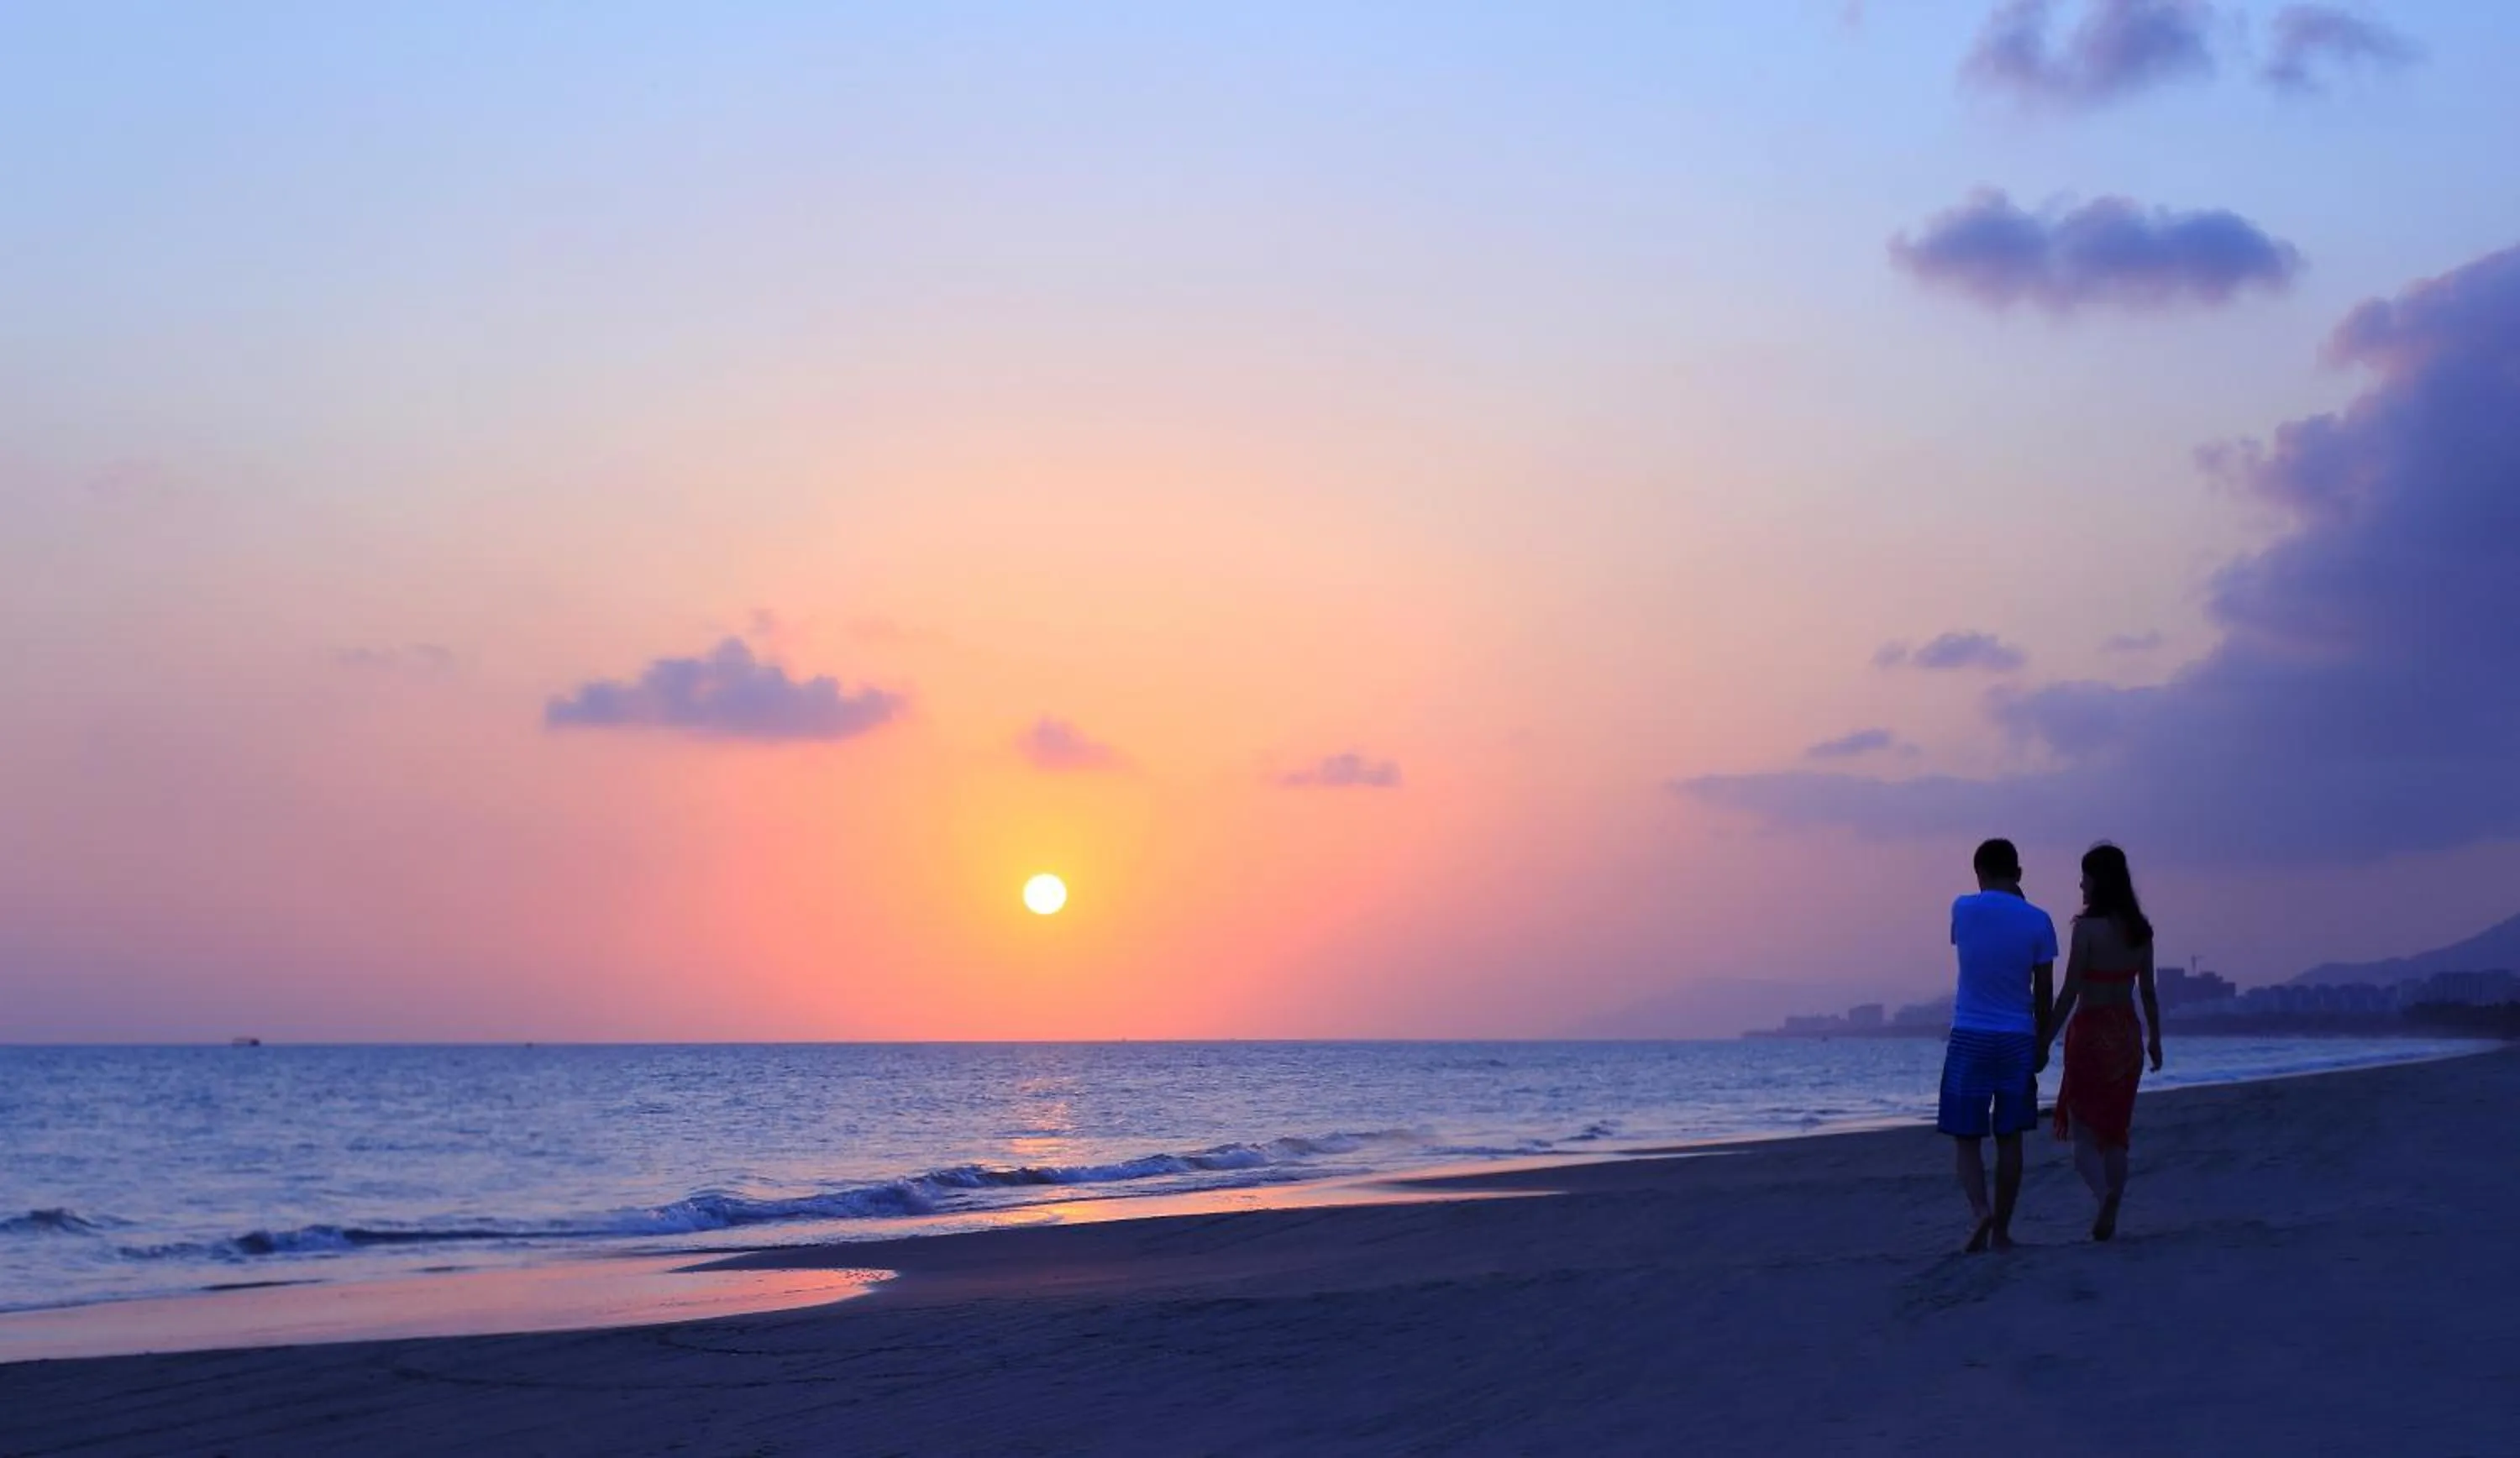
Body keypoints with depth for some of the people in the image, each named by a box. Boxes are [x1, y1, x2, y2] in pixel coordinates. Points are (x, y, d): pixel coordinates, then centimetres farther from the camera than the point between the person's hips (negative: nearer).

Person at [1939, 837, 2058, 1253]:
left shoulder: (1963, 909, -3)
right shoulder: (2037, 921, -2)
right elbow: (2044, 991, 2)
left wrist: (2001, 896, 17)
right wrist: (2042, 1044, 13)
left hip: (1970, 1038, -1)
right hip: (2018, 1040, 1)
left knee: (1966, 1137, 4)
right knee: (2009, 1138, 8)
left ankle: (1980, 1210, -18)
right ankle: (2001, 1230, 10)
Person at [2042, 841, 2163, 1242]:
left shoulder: (2087, 927, -14)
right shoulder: (2139, 930, 4)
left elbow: (2070, 991, -14)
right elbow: (2148, 991, 9)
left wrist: (2045, 1040, -9)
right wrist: (2155, 1038, 20)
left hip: (2090, 1033, -6)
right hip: (2127, 1035, 6)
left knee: (2083, 1129, 1)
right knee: (2114, 1130, 14)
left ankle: (2105, 1192, -25)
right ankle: (2109, 1216, 15)